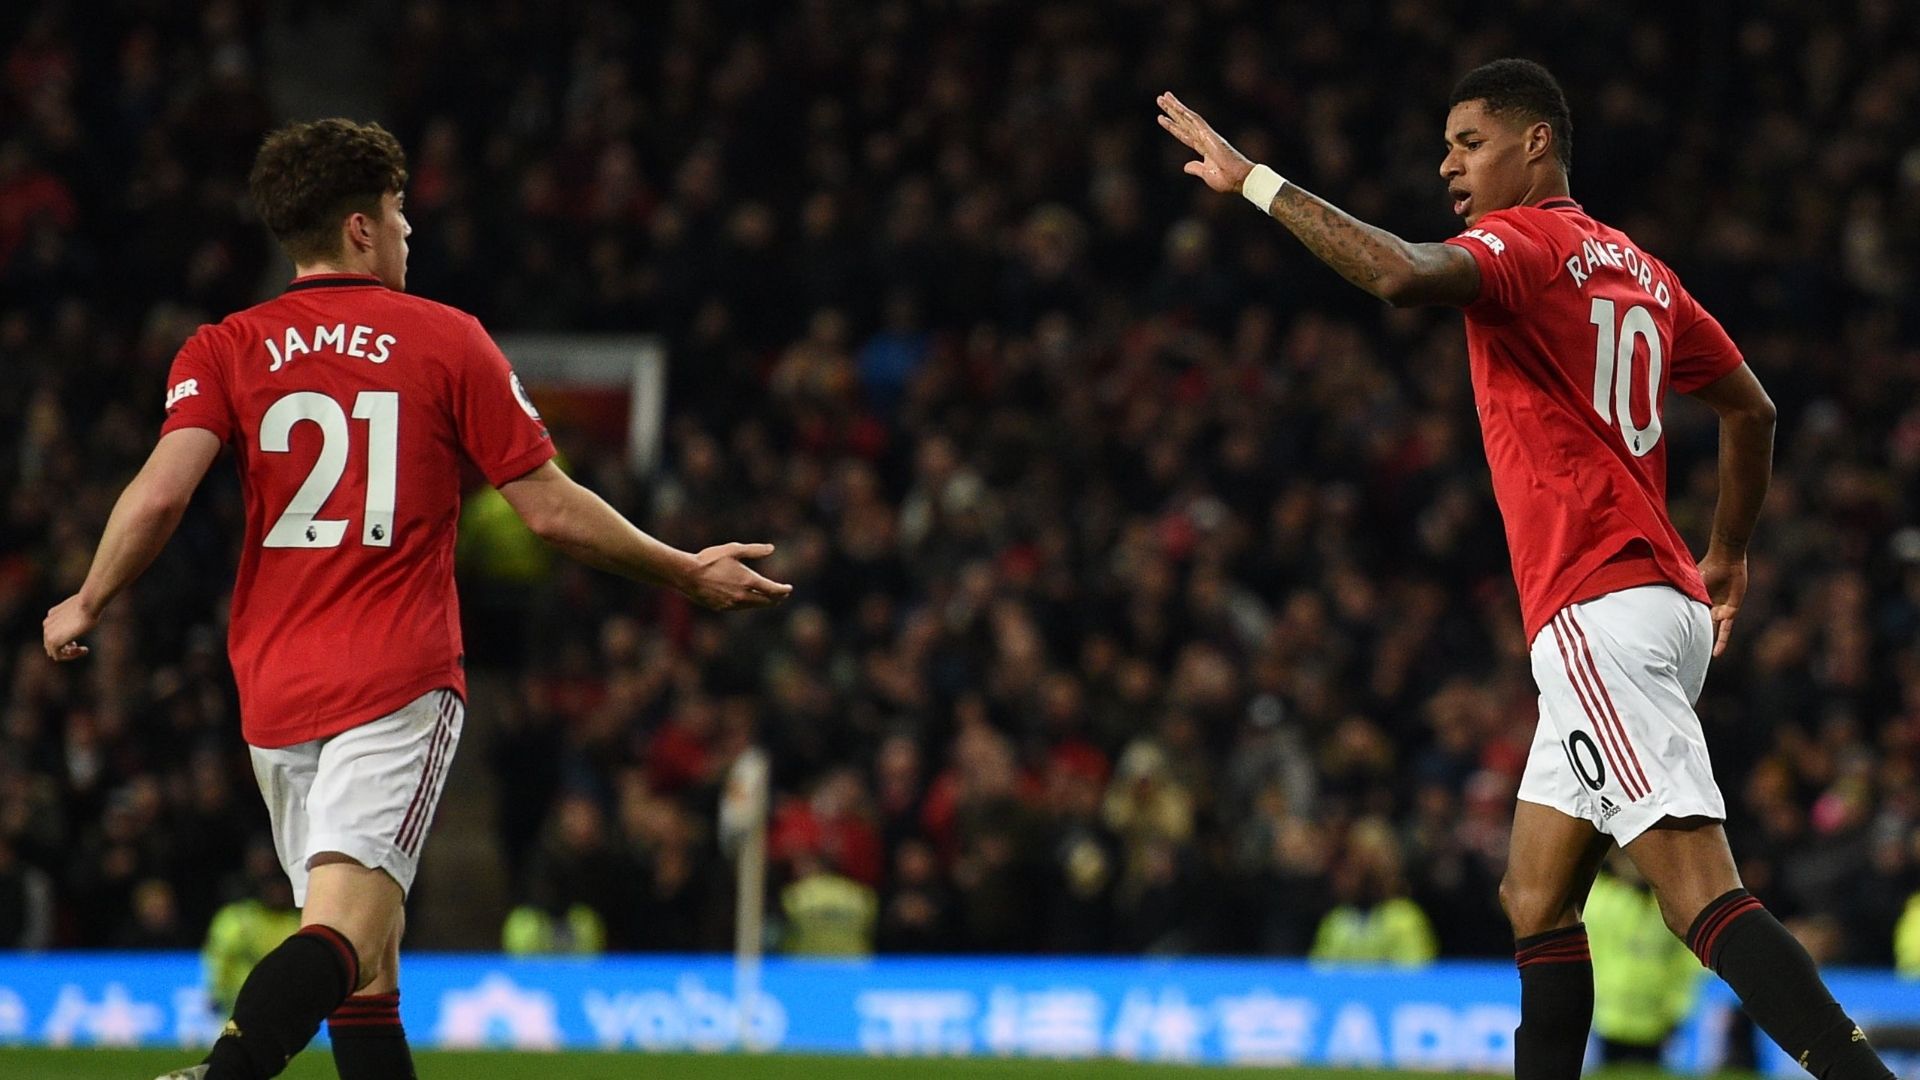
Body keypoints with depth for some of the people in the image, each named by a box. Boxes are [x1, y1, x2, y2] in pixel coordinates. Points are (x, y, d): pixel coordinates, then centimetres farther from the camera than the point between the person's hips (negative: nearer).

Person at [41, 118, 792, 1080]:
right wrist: (691, 576, 15)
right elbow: (551, 512, 3)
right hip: (400, 679, -4)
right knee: (347, 927, -18)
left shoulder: (224, 351, 7)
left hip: (276, 691, 4)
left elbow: (158, 495, -8)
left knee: (367, 967, 12)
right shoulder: (447, 341, 3)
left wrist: (86, 607, 7)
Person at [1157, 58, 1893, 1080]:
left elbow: (1402, 274, -28)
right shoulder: (1637, 268, 19)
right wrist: (1727, 559, 36)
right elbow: (1751, 409, 27)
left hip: (1599, 613, -10)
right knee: (1535, 900, 13)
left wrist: (1254, 180, -20)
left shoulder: (1528, 242, -7)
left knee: (1703, 897, -19)